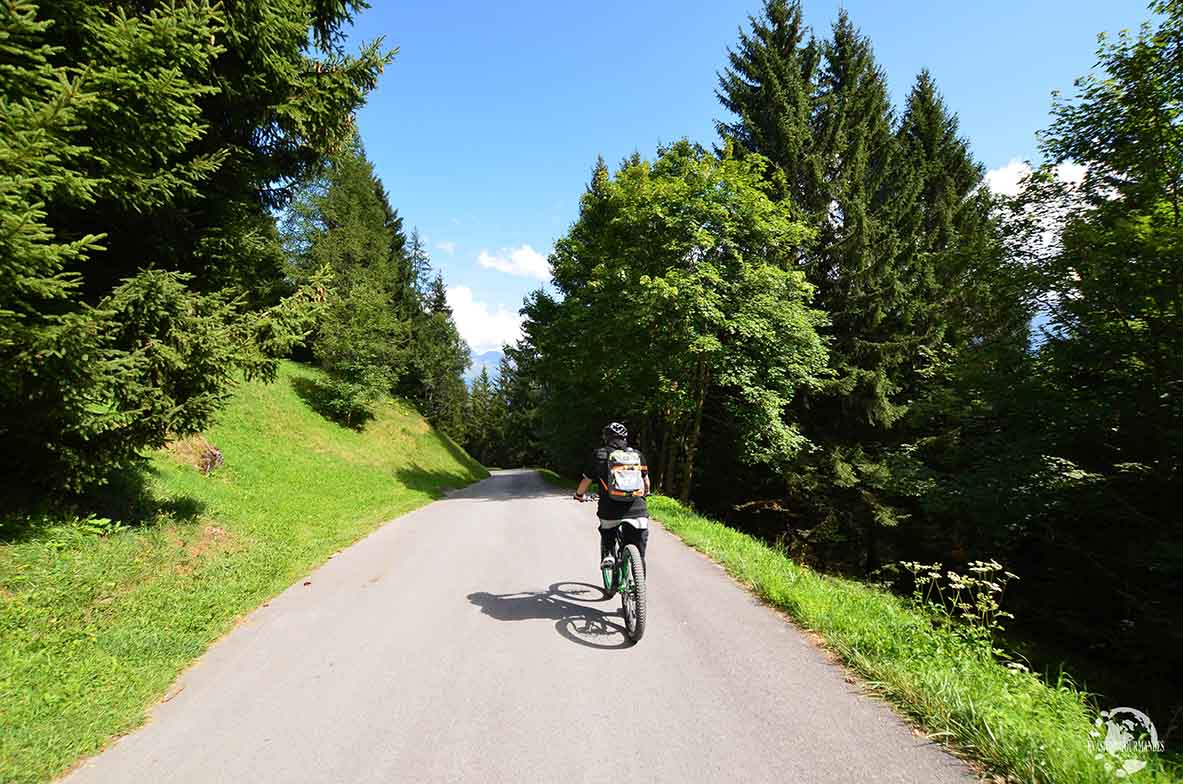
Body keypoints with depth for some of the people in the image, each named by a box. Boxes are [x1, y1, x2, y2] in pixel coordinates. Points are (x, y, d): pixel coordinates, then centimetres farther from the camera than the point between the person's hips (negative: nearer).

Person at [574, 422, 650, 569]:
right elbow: (646, 481, 24)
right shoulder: (638, 455, 13)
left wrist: (579, 495, 32)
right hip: (637, 511, 1)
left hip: (610, 512, -1)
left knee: (607, 535, 31)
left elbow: (586, 481, 12)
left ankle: (607, 555, 12)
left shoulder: (600, 454, 6)